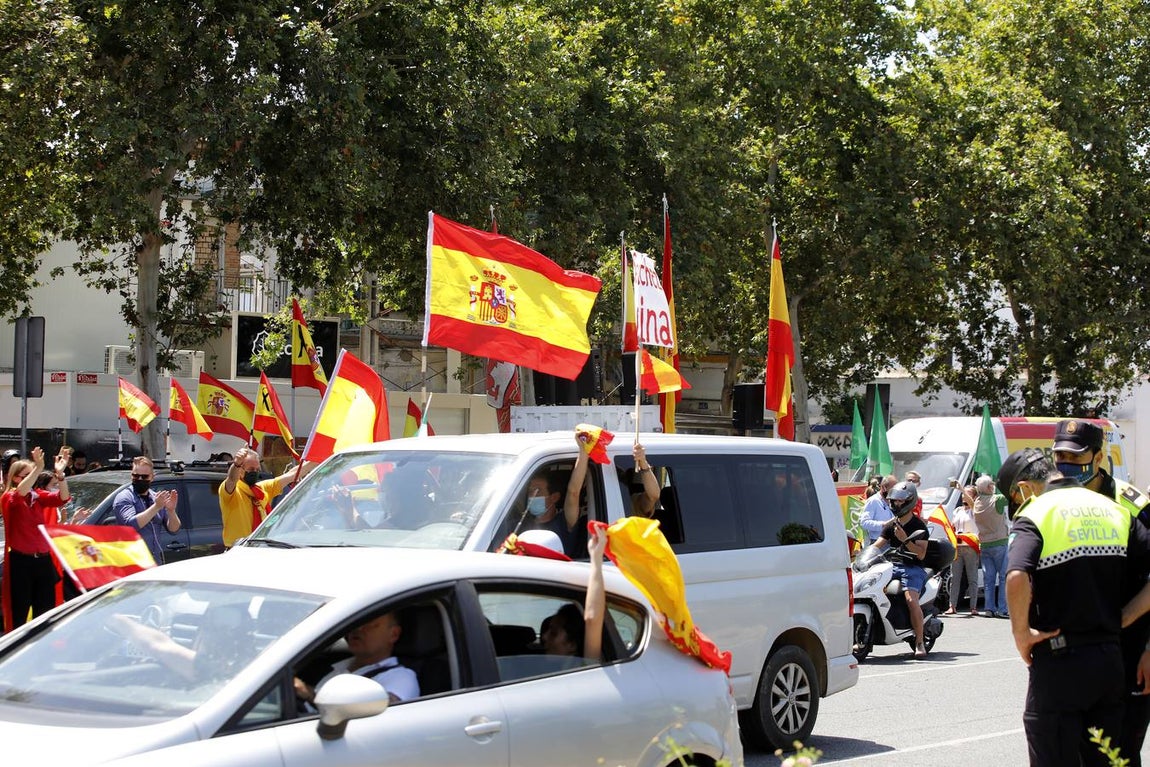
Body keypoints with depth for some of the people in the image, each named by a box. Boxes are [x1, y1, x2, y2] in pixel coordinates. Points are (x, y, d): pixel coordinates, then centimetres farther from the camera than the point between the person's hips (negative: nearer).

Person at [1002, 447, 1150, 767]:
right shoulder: (1115, 510, 10)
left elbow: (1017, 578, -27)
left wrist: (1021, 633, -15)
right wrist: (1122, 618, 11)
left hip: (1060, 661, -6)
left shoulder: (1035, 516, -10)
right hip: (1110, 660, 6)